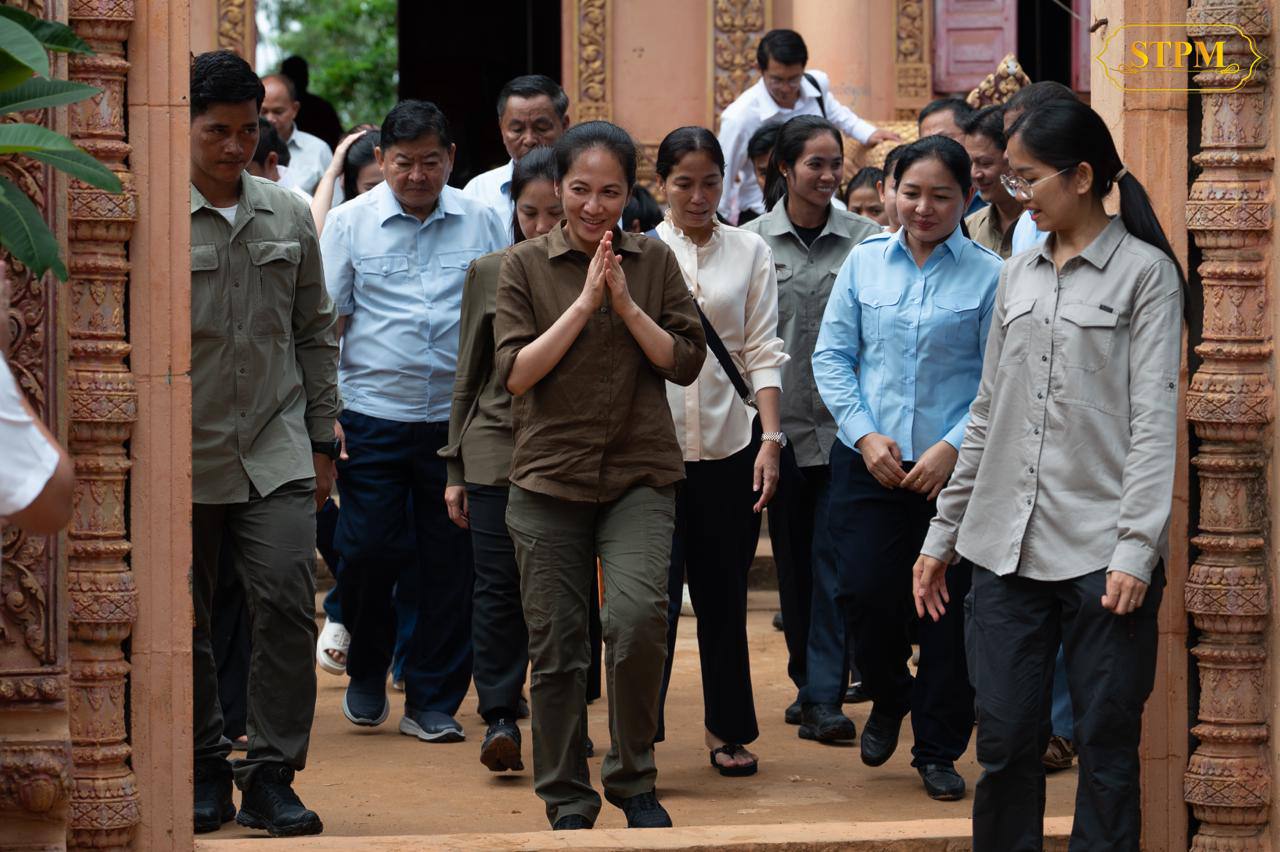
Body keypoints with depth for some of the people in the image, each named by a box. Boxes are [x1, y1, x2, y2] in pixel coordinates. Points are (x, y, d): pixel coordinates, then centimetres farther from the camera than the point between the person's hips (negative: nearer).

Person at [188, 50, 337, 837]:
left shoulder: (289, 217, 10)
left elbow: (316, 331, 16)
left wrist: (322, 440, 12)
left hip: (276, 451, 2)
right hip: (184, 454, -2)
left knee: (288, 602, -9)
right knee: (185, 621, 6)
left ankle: (272, 777, -1)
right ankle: (206, 771, 22)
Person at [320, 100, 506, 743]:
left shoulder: (481, 224, 7)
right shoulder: (349, 223, 3)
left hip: (458, 420, 1)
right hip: (373, 418, -1)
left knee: (450, 565, 3)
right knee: (368, 551, -4)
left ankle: (433, 704, 13)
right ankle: (367, 672, 22)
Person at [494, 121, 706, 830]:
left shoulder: (655, 262, 6)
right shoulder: (526, 266, 2)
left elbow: (685, 363, 1)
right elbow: (516, 372, -7)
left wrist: (626, 304, -11)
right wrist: (585, 302, -13)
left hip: (639, 473, 0)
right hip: (549, 476, 0)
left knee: (638, 615, -21)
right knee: (556, 647, 3)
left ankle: (633, 779, 0)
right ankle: (567, 802, 19)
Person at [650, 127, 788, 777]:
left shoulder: (750, 252, 8)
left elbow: (762, 351, 5)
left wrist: (771, 438, -4)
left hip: (729, 446, 2)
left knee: (724, 593, 10)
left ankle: (728, 730, 21)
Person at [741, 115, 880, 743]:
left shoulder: (864, 238, 2)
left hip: (845, 424, -1)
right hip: (782, 424, 1)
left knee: (834, 558, -6)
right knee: (793, 557, 10)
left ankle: (823, 698, -7)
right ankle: (808, 679, 25)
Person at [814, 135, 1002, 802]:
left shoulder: (988, 275, -3)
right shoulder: (864, 263, 5)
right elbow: (831, 355, 7)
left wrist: (954, 447, -14)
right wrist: (864, 433, -5)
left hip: (956, 471, -2)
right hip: (868, 466, 2)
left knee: (949, 609, 3)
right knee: (864, 593, -7)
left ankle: (938, 751, 18)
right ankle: (889, 699, 25)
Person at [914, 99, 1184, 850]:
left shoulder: (1144, 272, -1)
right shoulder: (1020, 276, 15)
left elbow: (1155, 422, -7)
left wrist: (1136, 550, -15)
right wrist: (943, 535, 17)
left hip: (1102, 554, -5)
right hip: (1008, 549, 5)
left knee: (1107, 747, 0)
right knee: (1006, 743, 3)